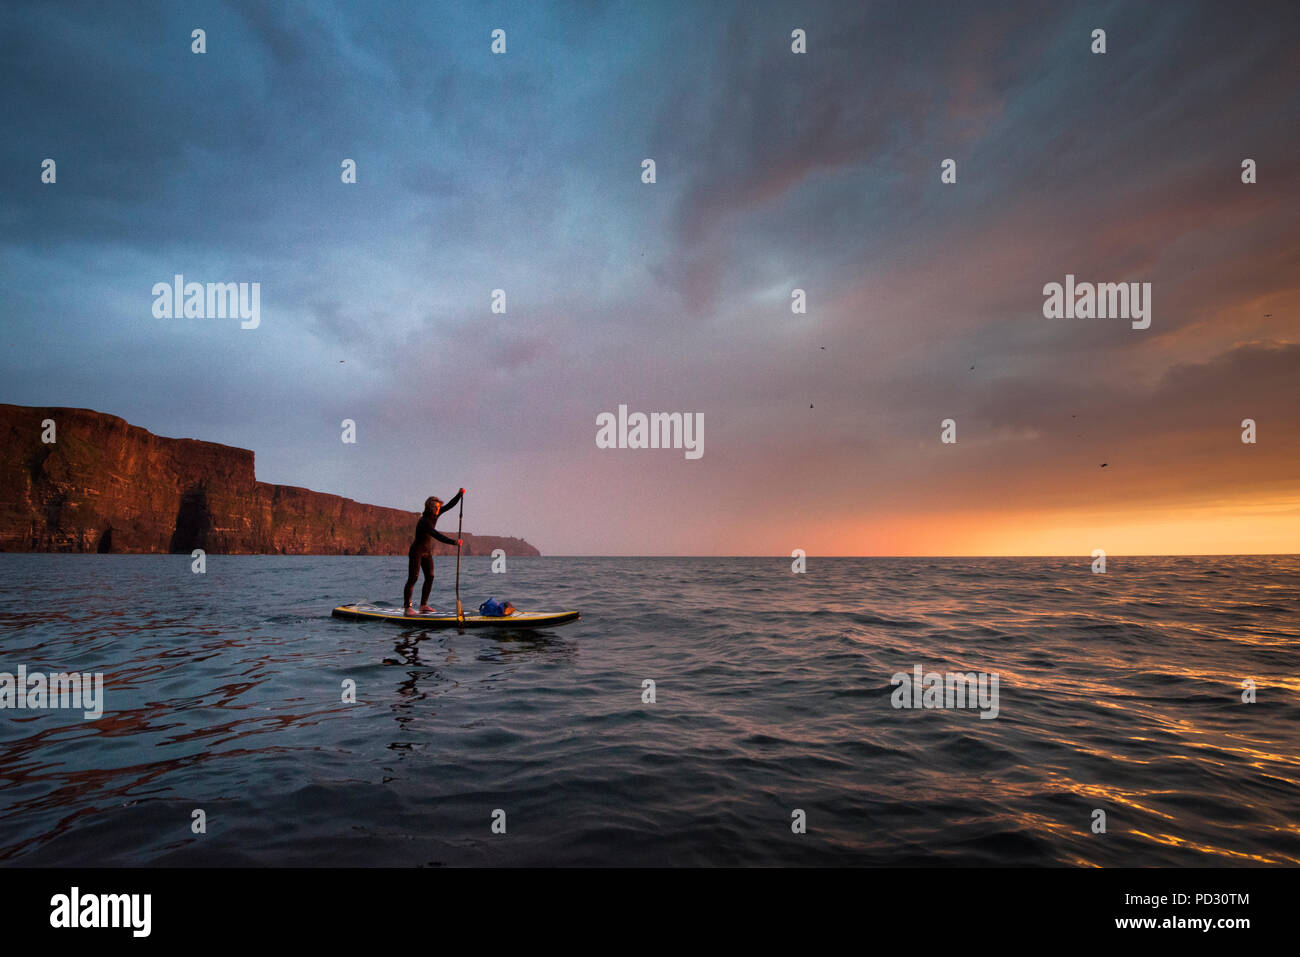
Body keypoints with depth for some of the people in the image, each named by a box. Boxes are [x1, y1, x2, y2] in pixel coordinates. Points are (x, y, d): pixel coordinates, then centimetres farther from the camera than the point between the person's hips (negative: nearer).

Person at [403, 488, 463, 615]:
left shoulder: (434, 515, -1)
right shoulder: (424, 522, -26)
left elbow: (450, 505, 1)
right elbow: (438, 537, -36)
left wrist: (460, 494, -12)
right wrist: (454, 542, -43)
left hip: (427, 551, 9)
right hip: (417, 551, -8)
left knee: (430, 577, 4)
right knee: (413, 578, -9)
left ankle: (423, 605, 9)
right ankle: (407, 607, -7)